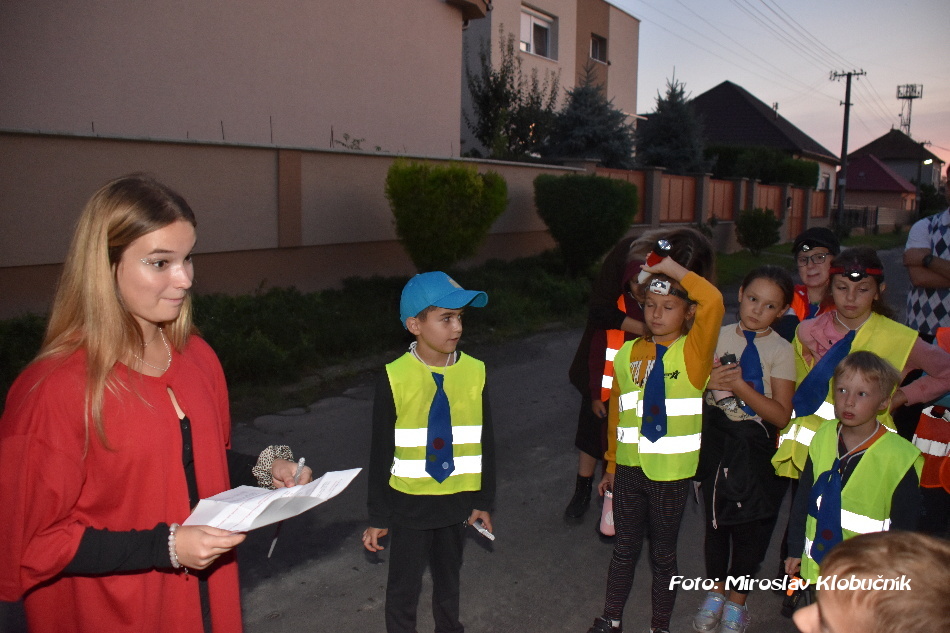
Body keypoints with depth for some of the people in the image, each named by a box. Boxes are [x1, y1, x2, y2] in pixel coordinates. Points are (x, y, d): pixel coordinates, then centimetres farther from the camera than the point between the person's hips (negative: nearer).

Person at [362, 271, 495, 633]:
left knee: (448, 580, 22)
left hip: (458, 499, 3)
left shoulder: (474, 372, -10)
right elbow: (381, 452, -8)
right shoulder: (395, 378, -17)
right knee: (403, 588, 12)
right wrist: (377, 516, -3)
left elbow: (485, 443, 0)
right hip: (409, 502, -2)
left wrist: (483, 501, 5)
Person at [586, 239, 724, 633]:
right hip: (630, 468, 3)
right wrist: (612, 465, 13)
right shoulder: (627, 354, 0)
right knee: (624, 549, 18)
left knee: (663, 555, 14)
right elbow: (616, 412, 7)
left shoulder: (694, 351, -10)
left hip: (672, 471, -3)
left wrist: (672, 268, -20)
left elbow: (713, 303, -30)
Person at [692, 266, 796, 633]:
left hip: (753, 449, -3)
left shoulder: (780, 351, -10)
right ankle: (715, 592, 38)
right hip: (715, 442, 3)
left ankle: (737, 602, 33)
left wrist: (740, 385, -24)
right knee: (715, 521, 16)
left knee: (749, 526, 11)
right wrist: (708, 380, -15)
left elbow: (781, 415, -15)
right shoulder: (718, 336, 0)